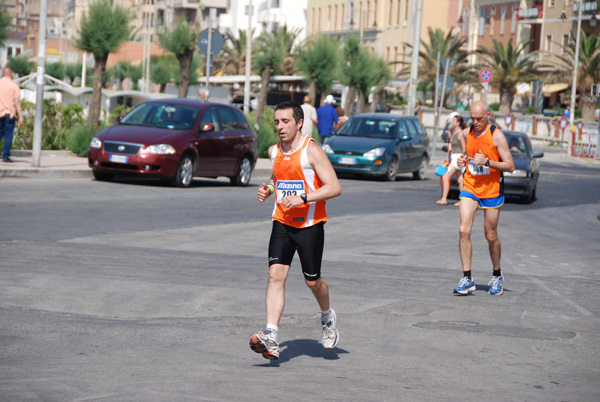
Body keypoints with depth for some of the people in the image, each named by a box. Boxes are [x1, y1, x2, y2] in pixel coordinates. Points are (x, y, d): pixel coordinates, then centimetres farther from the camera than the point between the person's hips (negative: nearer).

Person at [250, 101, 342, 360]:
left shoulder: (311, 150, -12)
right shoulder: (274, 151, 8)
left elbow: (335, 188, -16)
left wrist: (303, 198, -25)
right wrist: (268, 189, 6)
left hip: (310, 224, -5)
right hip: (281, 222, 5)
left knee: (312, 281, 6)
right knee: (275, 275, -12)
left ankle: (327, 317, 39)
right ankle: (271, 337, -20)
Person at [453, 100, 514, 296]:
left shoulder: (497, 136, -12)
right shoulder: (467, 133, 4)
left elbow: (510, 166, -13)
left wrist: (487, 162, -25)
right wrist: (463, 160, 0)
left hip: (491, 190, -4)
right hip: (469, 187, 4)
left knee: (491, 236, 6)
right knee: (464, 230, -11)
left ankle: (497, 276, 28)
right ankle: (467, 278, -8)